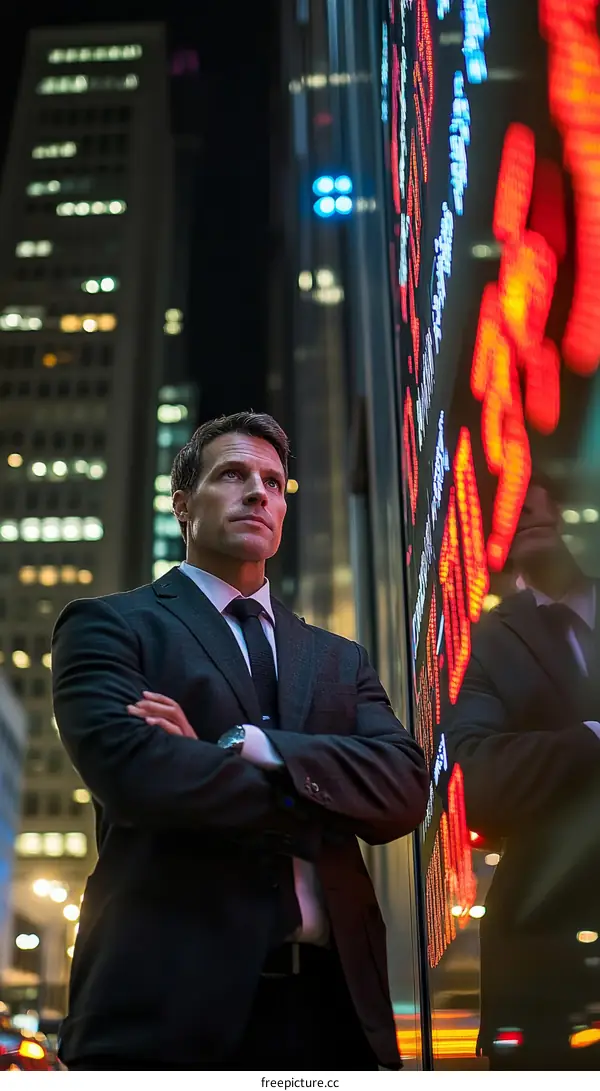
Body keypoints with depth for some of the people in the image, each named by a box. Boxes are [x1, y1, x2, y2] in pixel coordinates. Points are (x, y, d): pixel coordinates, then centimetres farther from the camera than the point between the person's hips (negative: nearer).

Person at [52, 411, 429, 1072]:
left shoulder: (341, 660, 16)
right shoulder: (108, 626, 3)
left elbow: (406, 791, 0)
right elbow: (127, 769, -15)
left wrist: (245, 745, -14)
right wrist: (316, 801, -5)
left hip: (329, 1000, 5)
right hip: (169, 1000, -4)